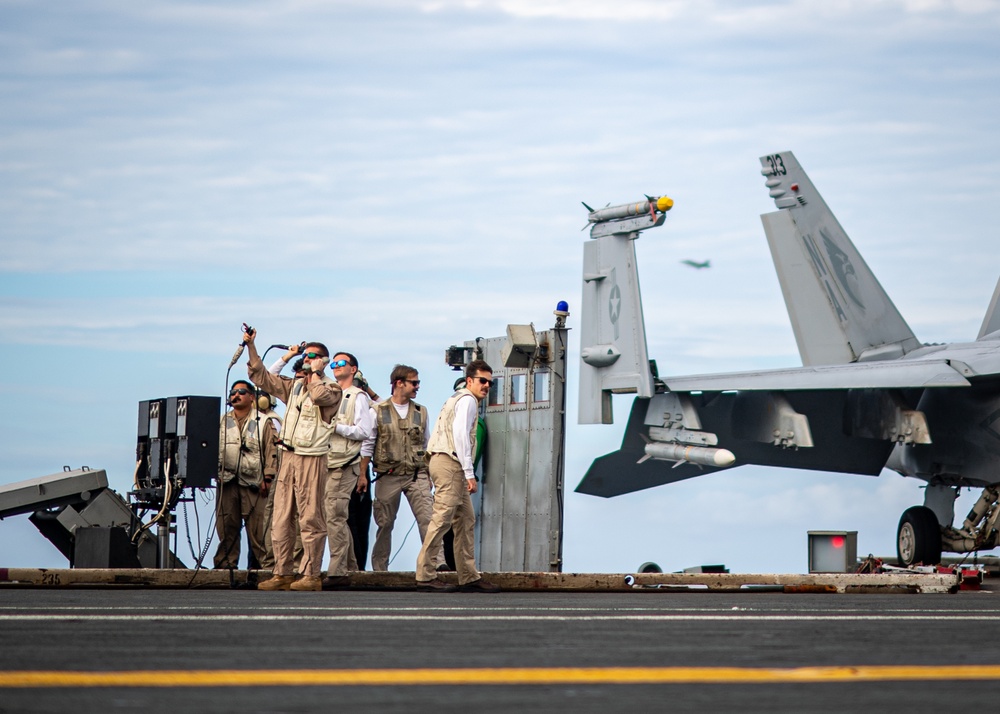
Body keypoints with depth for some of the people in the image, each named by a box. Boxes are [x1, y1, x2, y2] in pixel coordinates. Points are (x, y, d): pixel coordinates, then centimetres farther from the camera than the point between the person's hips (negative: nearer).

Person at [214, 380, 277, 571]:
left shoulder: (263, 423, 7)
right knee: (226, 525, -1)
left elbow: (271, 451, 2)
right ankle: (226, 563, 3)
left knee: (256, 526, -7)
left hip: (252, 482, -3)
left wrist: (267, 477, -6)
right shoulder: (222, 422, 18)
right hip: (227, 481, 3)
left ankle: (258, 564, -2)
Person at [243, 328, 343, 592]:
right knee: (281, 518, 5)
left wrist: (314, 372, -5)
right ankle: (282, 573, 8)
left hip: (312, 458, -6)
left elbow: (319, 395, -22)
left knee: (310, 518, -6)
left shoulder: (332, 389, 1)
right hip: (288, 456, 6)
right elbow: (261, 377, 18)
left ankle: (311, 574, -5)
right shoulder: (294, 385, 18)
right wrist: (251, 346, 9)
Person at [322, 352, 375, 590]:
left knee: (334, 517, -13)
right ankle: (350, 567, 17)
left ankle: (337, 572, -13)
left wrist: (336, 426, -14)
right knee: (338, 517, 10)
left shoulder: (358, 397, -2)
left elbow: (364, 432, -10)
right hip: (326, 463, 8)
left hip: (344, 465, -8)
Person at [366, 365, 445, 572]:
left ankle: (437, 561, -19)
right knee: (384, 523, 4)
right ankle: (379, 568, 14)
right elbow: (367, 445, 4)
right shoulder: (378, 412, 2)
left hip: (416, 475, 2)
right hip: (388, 476, -2)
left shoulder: (421, 412, 12)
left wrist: (428, 475, 14)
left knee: (427, 518, -14)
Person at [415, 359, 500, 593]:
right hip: (449, 463, -11)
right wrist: (469, 473, -19)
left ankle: (469, 577, 10)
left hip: (452, 466, 11)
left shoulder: (459, 399, 27)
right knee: (442, 518, -12)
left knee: (466, 519, 10)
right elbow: (461, 434, -16)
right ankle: (425, 575, -13)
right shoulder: (467, 400, -5)